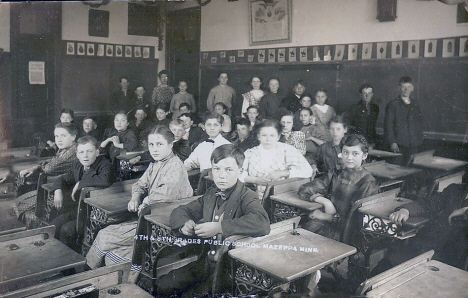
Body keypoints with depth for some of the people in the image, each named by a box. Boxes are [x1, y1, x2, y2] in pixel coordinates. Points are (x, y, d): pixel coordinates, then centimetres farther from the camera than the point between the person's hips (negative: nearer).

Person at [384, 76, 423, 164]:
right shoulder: (393, 104, 0)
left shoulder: (415, 104, 14)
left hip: (414, 145, 4)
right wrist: (392, 142, -11)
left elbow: (419, 122, 22)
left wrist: (420, 137, 10)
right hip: (399, 146, -4)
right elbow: (388, 125, -3)